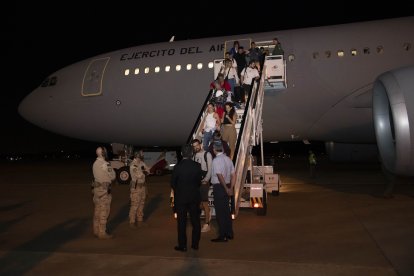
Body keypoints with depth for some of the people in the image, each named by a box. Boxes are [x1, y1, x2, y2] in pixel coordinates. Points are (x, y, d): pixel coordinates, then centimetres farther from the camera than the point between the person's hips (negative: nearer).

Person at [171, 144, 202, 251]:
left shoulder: (177, 166, -12)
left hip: (180, 197, -2)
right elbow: (199, 181, 1)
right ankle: (195, 244, 20)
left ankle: (182, 245, 12)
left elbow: (173, 183, -5)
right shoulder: (197, 166, -7)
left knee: (181, 222, 7)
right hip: (194, 197, 2)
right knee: (195, 221, 12)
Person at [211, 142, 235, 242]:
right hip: (226, 186, 8)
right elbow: (233, 175, 9)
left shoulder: (216, 160, -16)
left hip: (219, 186, -8)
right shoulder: (228, 159, 8)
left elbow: (220, 176, -23)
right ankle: (229, 233, 27)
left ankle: (222, 236, 8)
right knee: (226, 210, 17)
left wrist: (226, 189, -16)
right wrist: (230, 188, 9)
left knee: (220, 212, 1)